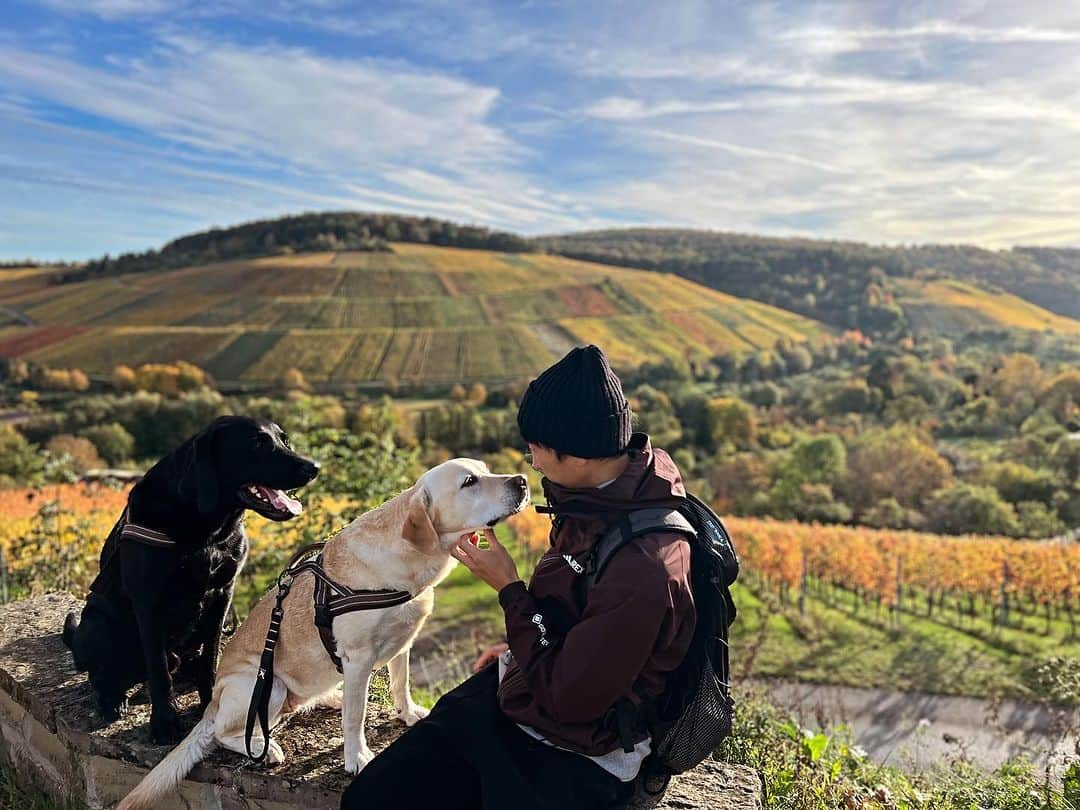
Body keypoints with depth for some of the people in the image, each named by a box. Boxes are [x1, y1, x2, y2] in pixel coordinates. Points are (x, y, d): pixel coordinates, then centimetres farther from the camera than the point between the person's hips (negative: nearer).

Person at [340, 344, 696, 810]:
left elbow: (568, 697, -25)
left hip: (574, 761, -7)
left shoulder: (645, 570, -34)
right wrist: (518, 647, 11)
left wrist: (510, 590, -19)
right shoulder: (600, 496, -5)